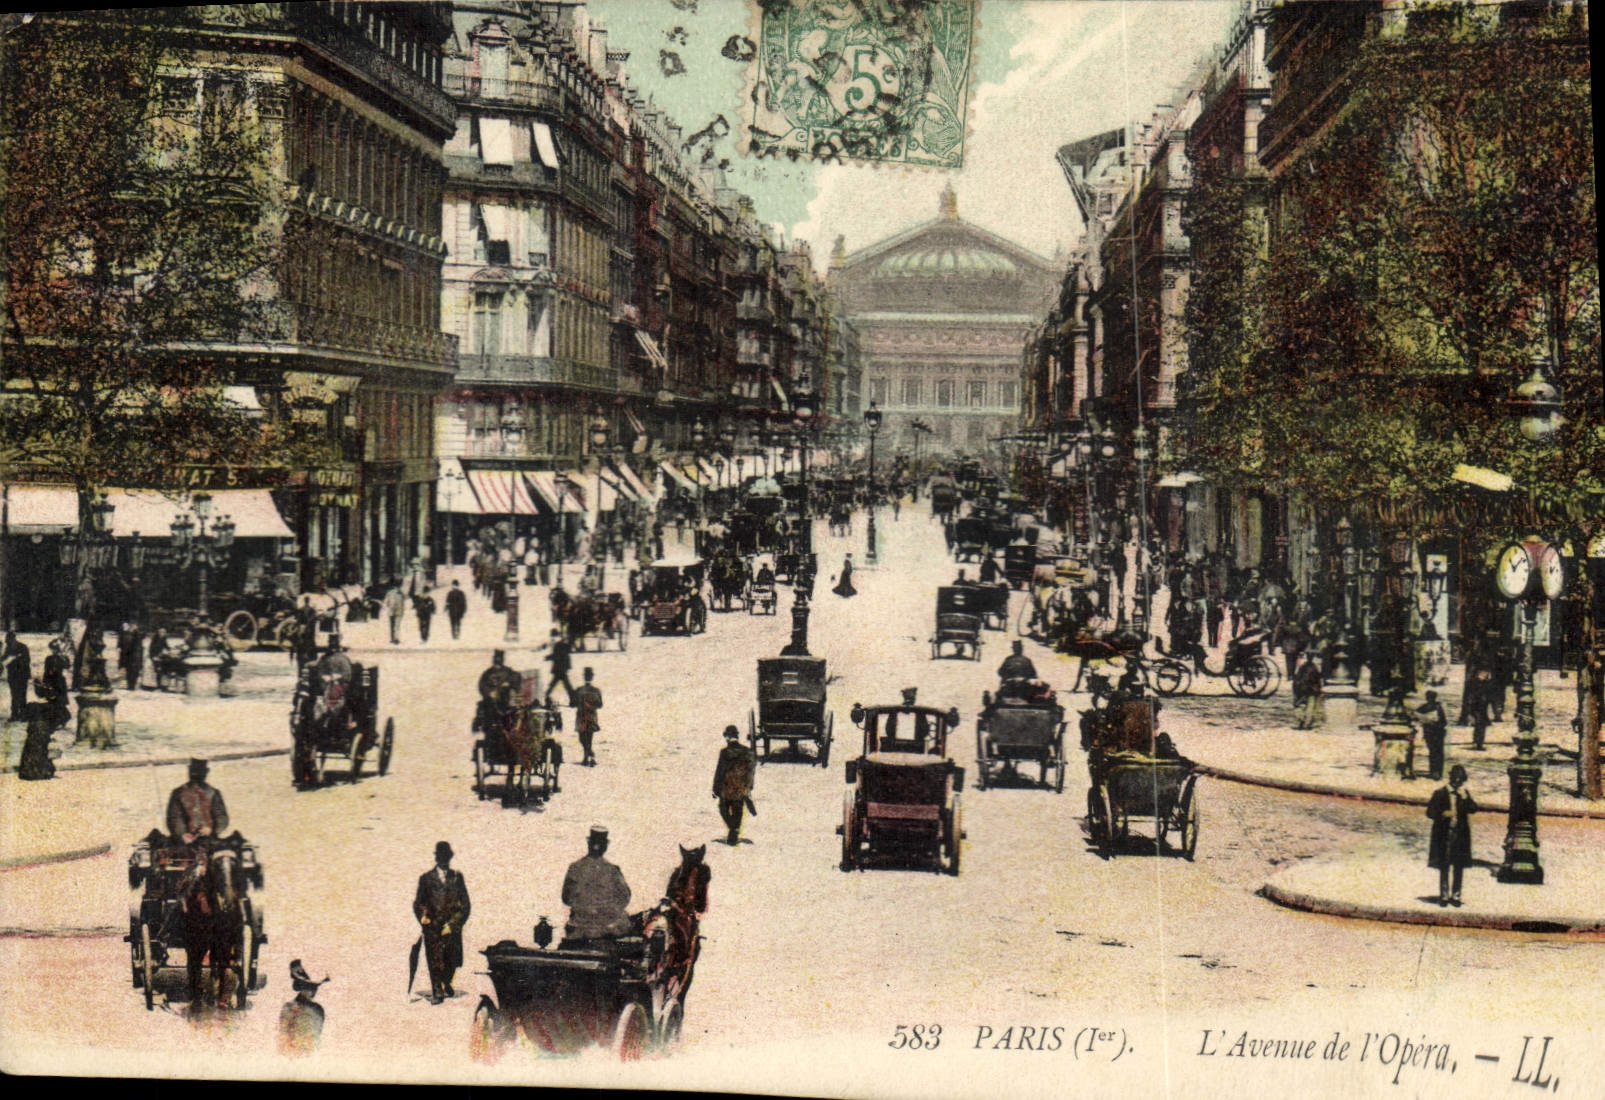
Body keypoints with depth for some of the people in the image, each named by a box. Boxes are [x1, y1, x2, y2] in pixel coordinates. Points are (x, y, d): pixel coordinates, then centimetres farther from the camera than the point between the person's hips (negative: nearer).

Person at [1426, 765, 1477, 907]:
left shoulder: (1465, 793, 9)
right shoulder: (1440, 793, 0)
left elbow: (1473, 809, -3)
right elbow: (1430, 812, 0)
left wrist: (1465, 798, -17)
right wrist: (1443, 814, -16)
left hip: (1461, 835, 2)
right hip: (1444, 835, -2)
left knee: (1459, 866, 4)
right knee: (1444, 867, 0)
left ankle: (1455, 895, 12)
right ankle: (1443, 896, 7)